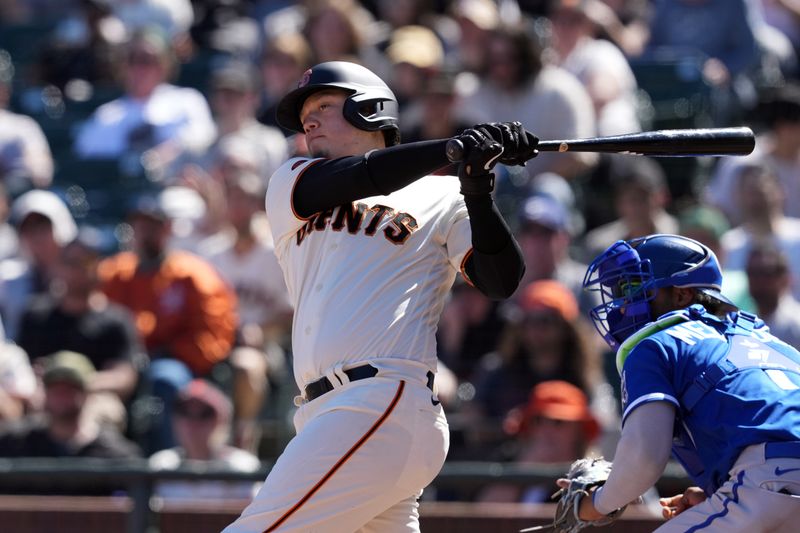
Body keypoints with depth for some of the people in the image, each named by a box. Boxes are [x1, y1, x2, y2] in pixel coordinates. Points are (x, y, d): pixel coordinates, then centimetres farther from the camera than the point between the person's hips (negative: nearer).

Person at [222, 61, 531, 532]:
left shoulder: (438, 199, 11)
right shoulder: (290, 184, 22)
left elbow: (502, 281, -1)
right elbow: (355, 180, 1)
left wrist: (476, 192, -14)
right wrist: (455, 148, -9)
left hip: (384, 406, -6)